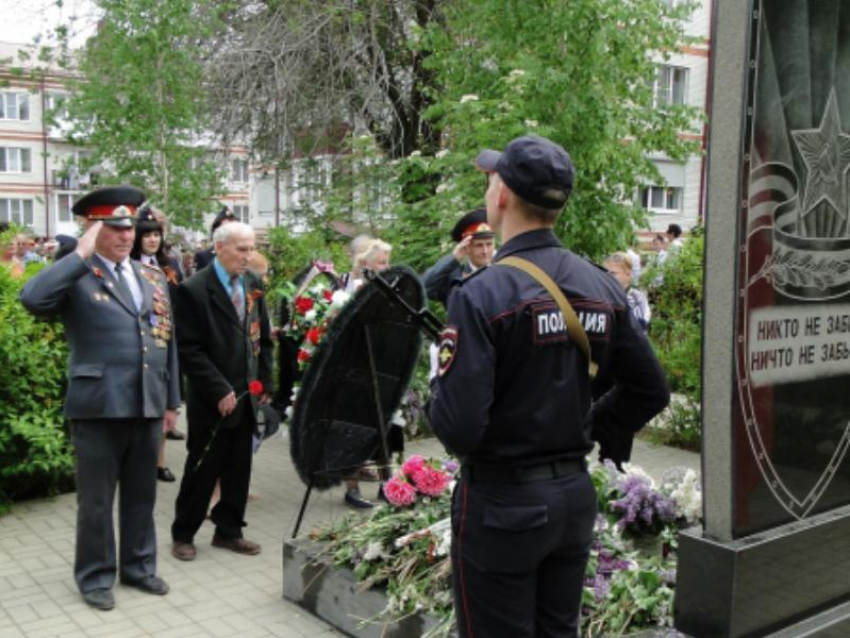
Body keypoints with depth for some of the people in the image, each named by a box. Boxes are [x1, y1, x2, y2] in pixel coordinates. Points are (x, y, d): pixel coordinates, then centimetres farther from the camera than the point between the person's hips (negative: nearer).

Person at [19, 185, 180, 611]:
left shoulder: (153, 278, 12)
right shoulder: (76, 277, -5)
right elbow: (32, 299, -26)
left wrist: (171, 401, 13)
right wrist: (80, 255, -20)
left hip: (147, 405, 5)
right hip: (98, 407, -5)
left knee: (141, 495, 16)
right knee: (96, 500, 8)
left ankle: (138, 567, 32)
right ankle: (95, 577, 24)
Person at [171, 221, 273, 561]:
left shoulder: (253, 284, 8)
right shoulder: (194, 289, -11)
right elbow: (190, 350, -14)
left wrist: (264, 382, 5)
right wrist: (220, 390, -16)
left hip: (247, 395, 6)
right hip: (212, 399, -6)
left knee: (239, 467, 12)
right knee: (203, 469, 5)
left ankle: (228, 531, 27)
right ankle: (183, 534, 22)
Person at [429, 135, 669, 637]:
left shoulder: (483, 294, -20)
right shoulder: (602, 286, 0)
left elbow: (458, 428, -24)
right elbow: (651, 392, 6)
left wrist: (440, 382, -4)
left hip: (502, 502, -6)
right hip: (575, 494, 6)